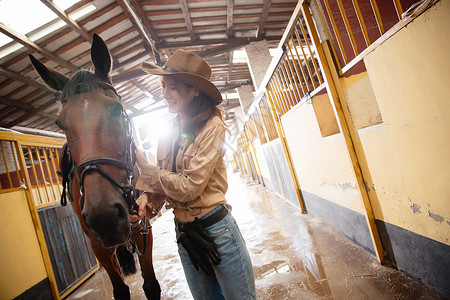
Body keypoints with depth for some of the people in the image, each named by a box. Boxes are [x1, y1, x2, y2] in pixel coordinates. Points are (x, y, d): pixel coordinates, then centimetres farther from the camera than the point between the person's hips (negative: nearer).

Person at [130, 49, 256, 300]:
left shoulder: (212, 126, -16)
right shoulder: (171, 133, 3)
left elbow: (188, 187, -21)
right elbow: (164, 181, 9)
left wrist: (145, 169, -12)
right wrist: (148, 199, -12)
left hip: (216, 229, -6)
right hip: (184, 232, 7)